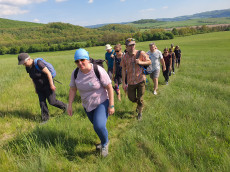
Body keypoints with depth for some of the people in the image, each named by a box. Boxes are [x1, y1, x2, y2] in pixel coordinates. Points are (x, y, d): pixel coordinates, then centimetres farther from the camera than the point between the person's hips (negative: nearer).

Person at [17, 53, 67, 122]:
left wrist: (51, 85, -23)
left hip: (47, 85, -7)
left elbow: (48, 73, -25)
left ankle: (64, 106, 26)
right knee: (42, 102, 5)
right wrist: (35, 88, 15)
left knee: (52, 102, 0)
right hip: (40, 87, 7)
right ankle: (45, 119, 16)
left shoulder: (38, 63, -26)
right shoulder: (28, 68, -1)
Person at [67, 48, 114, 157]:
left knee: (99, 126, -22)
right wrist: (70, 105, -1)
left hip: (101, 102, -5)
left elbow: (109, 87, -19)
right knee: (96, 125, 19)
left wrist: (111, 105, -18)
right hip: (87, 105, 5)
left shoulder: (98, 71, -24)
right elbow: (72, 89, 1)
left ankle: (105, 143, 12)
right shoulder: (75, 73, -9)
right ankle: (104, 141, 50)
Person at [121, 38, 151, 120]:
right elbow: (123, 70, 1)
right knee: (131, 98, 12)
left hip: (141, 80, -2)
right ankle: (138, 103, 48)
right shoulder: (125, 57, -4)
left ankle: (140, 113, 33)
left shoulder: (141, 53, -9)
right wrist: (123, 83, -1)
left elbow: (149, 62, 1)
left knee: (140, 99, 6)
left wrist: (141, 62, -19)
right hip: (131, 81, 2)